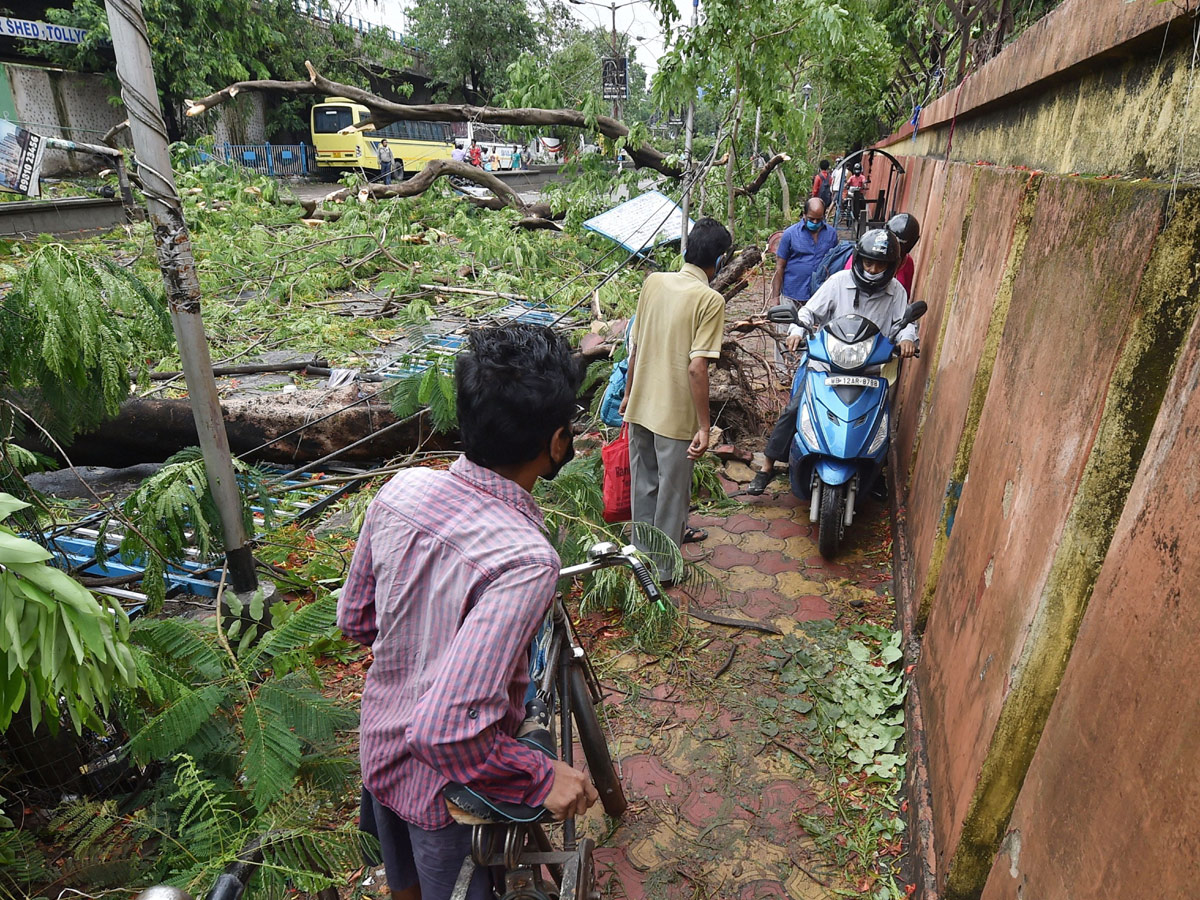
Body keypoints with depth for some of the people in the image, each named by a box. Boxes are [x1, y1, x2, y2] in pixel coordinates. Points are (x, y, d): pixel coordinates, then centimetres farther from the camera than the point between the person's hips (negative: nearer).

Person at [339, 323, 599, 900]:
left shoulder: (401, 489, -17)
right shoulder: (525, 560, -38)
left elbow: (355, 621, -3)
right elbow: (447, 730, -39)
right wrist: (543, 778, -24)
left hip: (378, 745, 6)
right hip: (447, 786, -5)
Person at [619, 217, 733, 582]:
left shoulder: (654, 281, 1)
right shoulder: (710, 299, -16)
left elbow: (635, 347, 6)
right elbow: (697, 367, -21)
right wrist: (704, 426, -16)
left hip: (640, 406, 6)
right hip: (676, 414, -5)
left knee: (644, 483, 21)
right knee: (672, 490, 11)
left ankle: (644, 552, 39)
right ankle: (662, 567, 26)